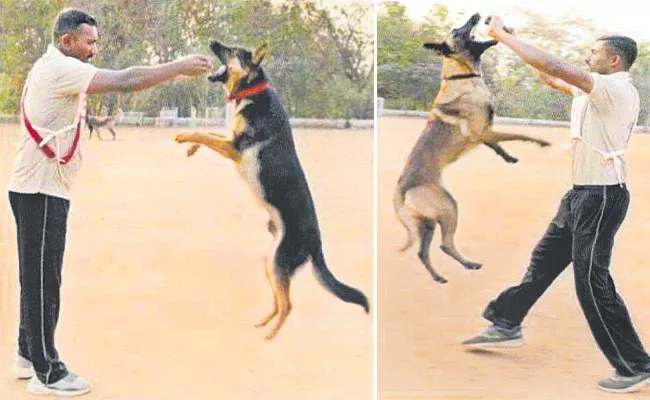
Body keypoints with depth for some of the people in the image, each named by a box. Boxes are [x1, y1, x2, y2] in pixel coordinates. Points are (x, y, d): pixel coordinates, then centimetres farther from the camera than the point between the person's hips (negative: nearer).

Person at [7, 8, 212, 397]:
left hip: (39, 190, 10)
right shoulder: (60, 69, -16)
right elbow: (124, 81, -24)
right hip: (41, 191, -10)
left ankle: (28, 355, 29)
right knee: (43, 281, -4)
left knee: (38, 277, 17)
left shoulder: (52, 69, 17)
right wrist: (180, 67, -20)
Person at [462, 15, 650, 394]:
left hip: (601, 197, -10)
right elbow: (553, 78, 21)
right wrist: (513, 41, 15)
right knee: (543, 262, 19)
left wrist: (504, 36, -17)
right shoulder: (595, 91, 11)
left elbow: (555, 68, -24)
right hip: (582, 194, 10)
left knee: (593, 281, -8)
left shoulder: (618, 89, -17)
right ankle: (507, 324, 34)